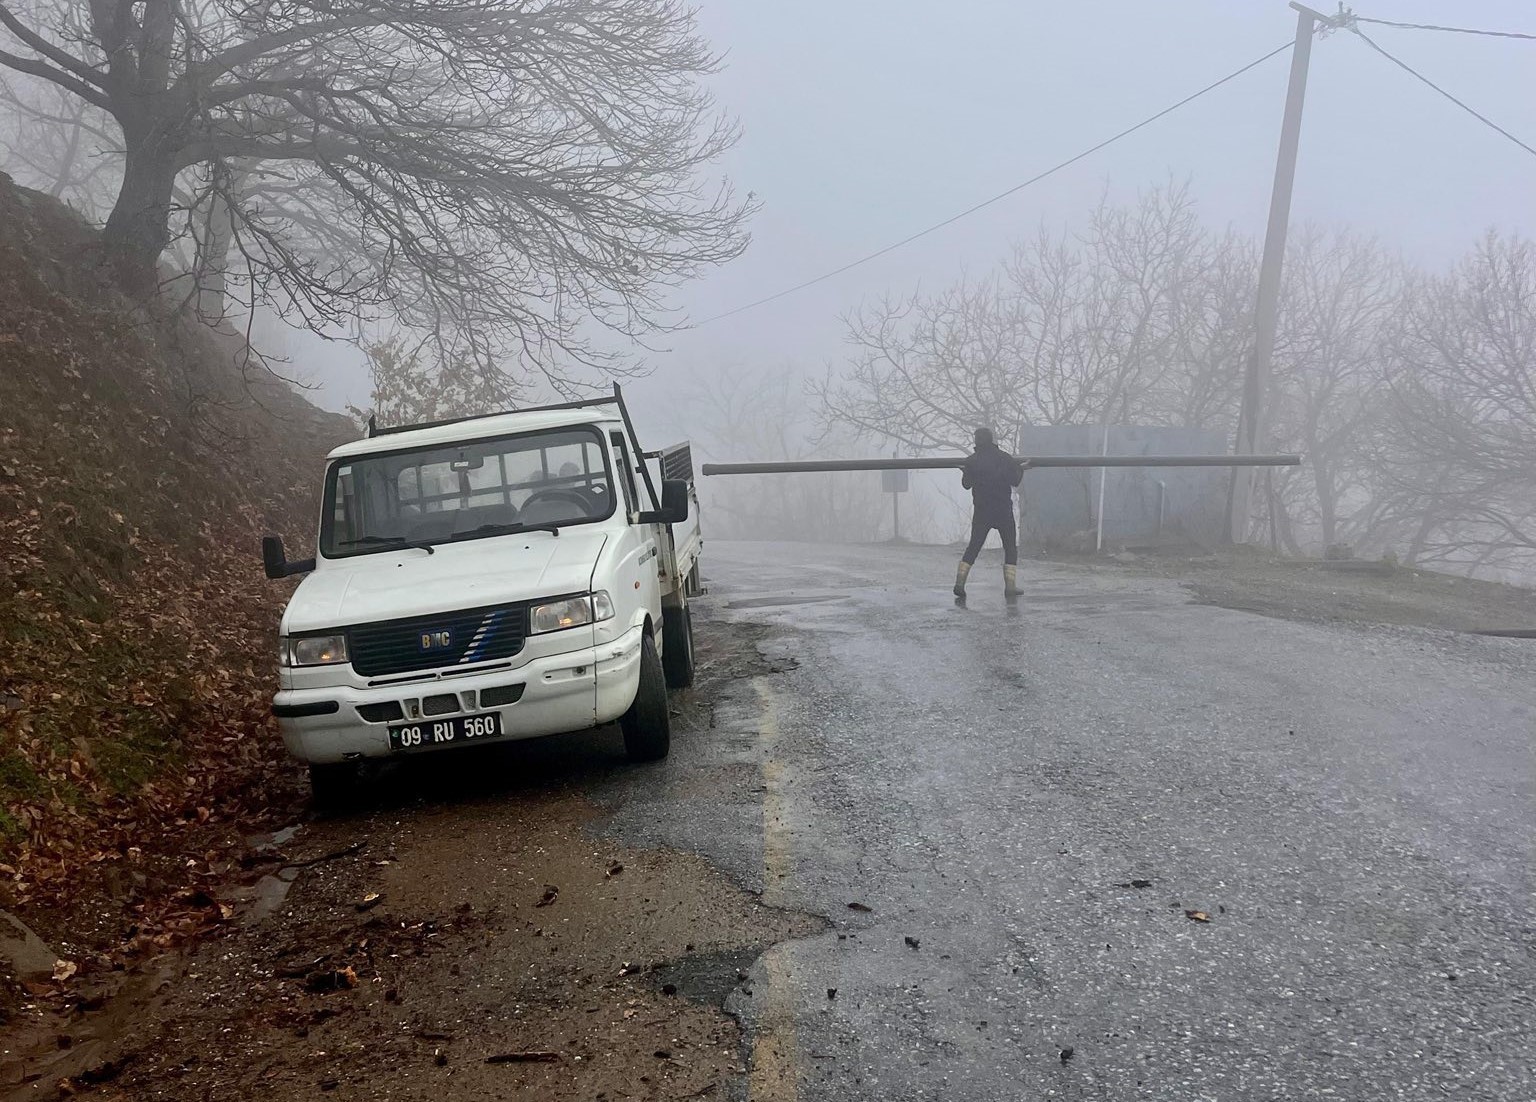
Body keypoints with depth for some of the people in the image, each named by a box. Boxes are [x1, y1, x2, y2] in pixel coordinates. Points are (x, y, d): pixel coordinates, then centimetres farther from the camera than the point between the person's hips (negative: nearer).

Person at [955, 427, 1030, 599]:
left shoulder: (971, 461, -2)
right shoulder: (1005, 458, -4)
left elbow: (966, 484, 4)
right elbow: (1015, 481, 0)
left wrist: (965, 472, 24)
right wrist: (1021, 469, 18)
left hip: (981, 511, 2)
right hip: (1004, 511, -2)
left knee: (973, 547, 9)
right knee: (1010, 548, 7)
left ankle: (959, 583, -2)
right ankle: (1010, 587, -1)